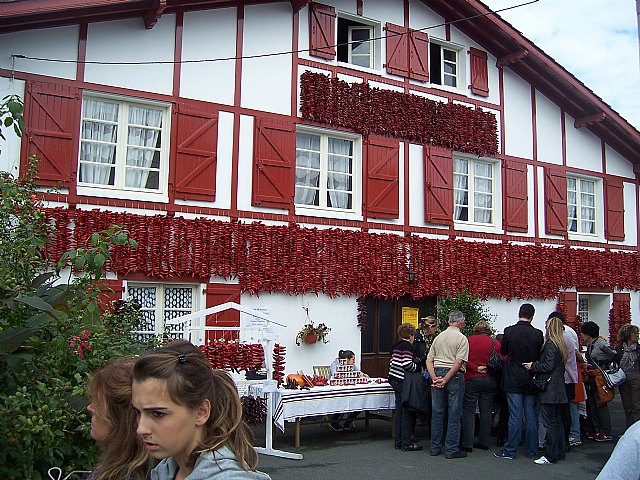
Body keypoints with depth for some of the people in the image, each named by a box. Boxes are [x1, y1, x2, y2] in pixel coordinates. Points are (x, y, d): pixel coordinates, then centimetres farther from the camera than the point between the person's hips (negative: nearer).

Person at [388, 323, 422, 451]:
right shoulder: (407, 346, -13)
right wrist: (418, 368, -7)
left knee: (400, 410, 13)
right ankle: (407, 443, 1)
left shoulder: (396, 346, 15)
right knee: (408, 412, -3)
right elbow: (407, 364, -24)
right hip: (403, 382, -9)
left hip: (395, 380, 9)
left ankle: (399, 441, 18)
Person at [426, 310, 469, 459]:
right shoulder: (461, 338, -5)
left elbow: (429, 360, 6)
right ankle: (451, 449, 4)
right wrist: (445, 380, -13)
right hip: (454, 376, -5)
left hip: (437, 374, 5)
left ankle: (435, 447, 16)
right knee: (454, 413, 2)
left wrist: (434, 378, -2)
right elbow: (458, 362, -15)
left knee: (437, 412, 11)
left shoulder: (438, 337, 11)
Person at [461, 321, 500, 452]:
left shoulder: (469, 340, -3)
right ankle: (484, 442, 16)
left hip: (472, 379, -2)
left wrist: (476, 368, -9)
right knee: (486, 411, 11)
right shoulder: (495, 343, 3)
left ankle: (467, 444, -1)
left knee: (469, 411, 1)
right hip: (490, 380, 3)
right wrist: (488, 368, 4)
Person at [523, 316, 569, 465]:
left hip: (550, 390, -9)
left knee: (549, 423, -5)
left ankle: (550, 456, -2)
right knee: (558, 421, 15)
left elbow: (548, 366, -19)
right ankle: (559, 453, 22)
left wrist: (533, 366, -6)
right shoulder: (562, 345, 13)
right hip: (559, 390, 9)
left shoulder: (550, 344, -14)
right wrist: (535, 365, 16)